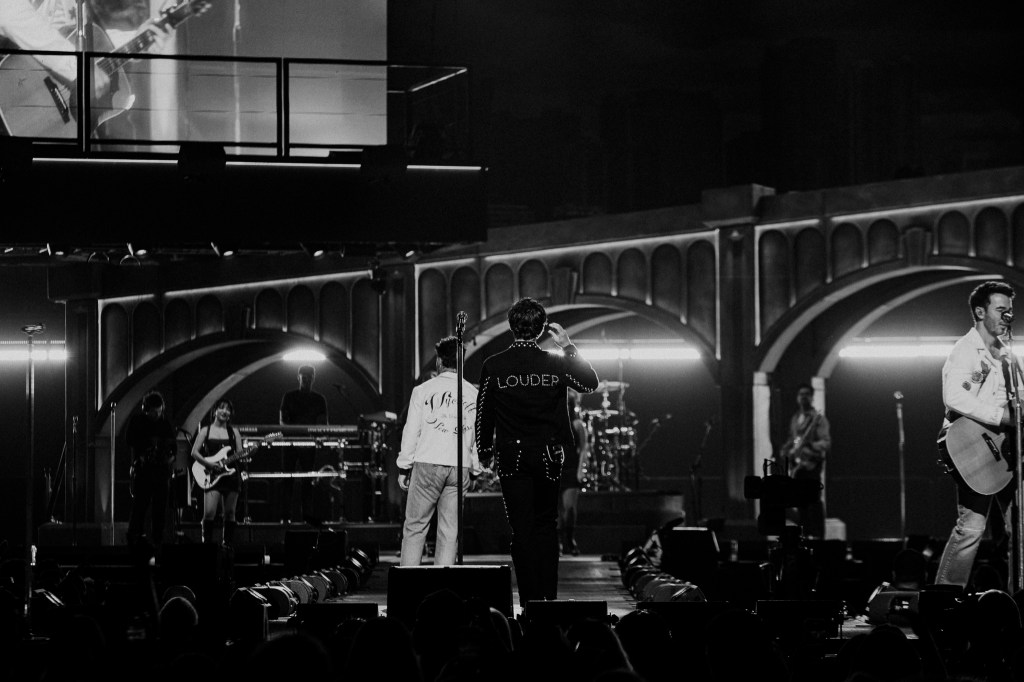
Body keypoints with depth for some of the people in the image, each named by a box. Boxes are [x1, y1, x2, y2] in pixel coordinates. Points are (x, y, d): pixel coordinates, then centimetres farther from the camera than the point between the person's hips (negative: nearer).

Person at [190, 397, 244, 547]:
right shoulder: (206, 431, 5)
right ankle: (207, 543, -5)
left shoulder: (233, 433, 11)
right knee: (209, 513, -14)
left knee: (229, 514, 4)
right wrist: (208, 464, -13)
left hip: (231, 474, 2)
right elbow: (194, 452, 0)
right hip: (212, 477, -2)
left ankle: (227, 544, 12)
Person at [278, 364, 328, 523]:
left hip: (309, 444, 1)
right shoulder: (289, 397, 6)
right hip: (290, 443, -1)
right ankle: (285, 516, -5)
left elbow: (323, 424, 6)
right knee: (287, 479, -4)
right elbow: (283, 420, 1)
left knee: (307, 481, 0)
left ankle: (306, 516, 1)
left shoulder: (319, 400, 10)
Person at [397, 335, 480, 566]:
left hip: (427, 464, -2)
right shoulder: (474, 394, 6)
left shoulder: (423, 390, 0)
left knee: (415, 526, 4)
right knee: (450, 530, 6)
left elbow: (411, 431, 2)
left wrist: (404, 468, 8)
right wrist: (474, 469, 17)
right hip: (459, 468, 2)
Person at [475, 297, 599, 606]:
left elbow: (483, 413, 0)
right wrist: (569, 347, 10)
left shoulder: (493, 366, -6)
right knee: (546, 525, 13)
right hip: (548, 455, 1)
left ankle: (529, 600, -3)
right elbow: (590, 383, 11)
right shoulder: (555, 363, -4)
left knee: (522, 528, 1)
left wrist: (484, 451, 12)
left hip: (512, 456, -1)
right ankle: (548, 595, 10)